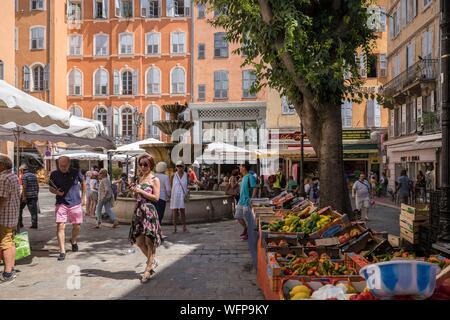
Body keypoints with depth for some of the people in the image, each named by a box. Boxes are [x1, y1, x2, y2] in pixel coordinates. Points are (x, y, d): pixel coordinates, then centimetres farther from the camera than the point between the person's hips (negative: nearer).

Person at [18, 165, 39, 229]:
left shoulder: (24, 176, -8)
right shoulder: (34, 175, 12)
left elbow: (24, 187, -17)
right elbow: (37, 186, 13)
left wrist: (24, 197, -18)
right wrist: (37, 195, 20)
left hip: (26, 195, -5)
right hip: (34, 195, 6)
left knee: (19, 209, 13)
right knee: (33, 210, 3)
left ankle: (19, 223, 17)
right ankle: (34, 224, -1)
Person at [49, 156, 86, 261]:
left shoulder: (76, 173, -3)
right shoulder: (54, 175, -1)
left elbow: (83, 183, 13)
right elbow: (51, 188, 11)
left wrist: (82, 196, 9)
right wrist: (56, 192, -12)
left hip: (75, 203, 0)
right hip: (61, 204, 0)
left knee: (77, 226, 8)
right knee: (60, 226, -9)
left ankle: (73, 241, 39)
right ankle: (62, 252, -2)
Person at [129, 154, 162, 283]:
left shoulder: (154, 180, -3)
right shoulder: (139, 179, 15)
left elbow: (156, 197, -12)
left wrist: (141, 191, -14)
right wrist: (134, 191, 2)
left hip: (149, 212, -6)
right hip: (138, 211, 7)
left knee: (149, 240, -2)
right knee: (139, 241, 8)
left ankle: (148, 268, 8)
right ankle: (152, 261, 28)